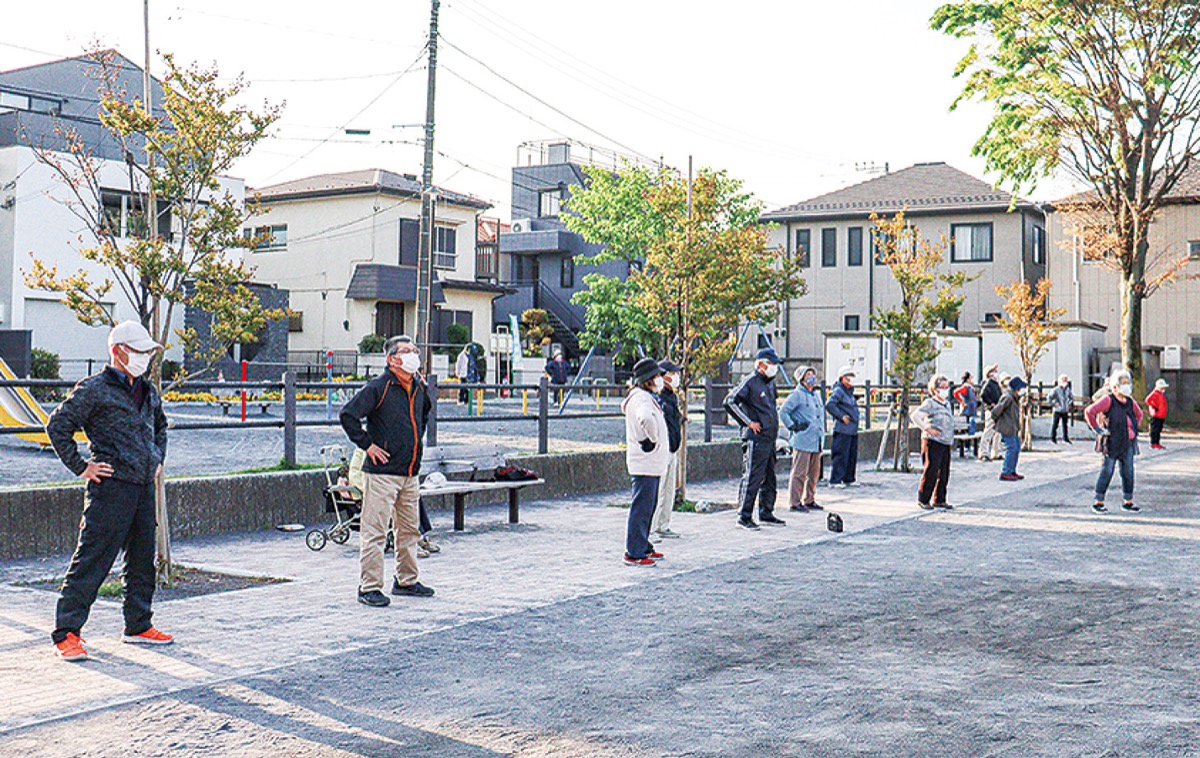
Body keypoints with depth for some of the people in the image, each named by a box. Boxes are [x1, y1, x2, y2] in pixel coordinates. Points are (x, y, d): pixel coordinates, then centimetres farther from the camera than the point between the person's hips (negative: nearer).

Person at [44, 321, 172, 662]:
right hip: (110, 485, -7)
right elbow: (57, 426, -6)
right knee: (91, 561, -7)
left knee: (143, 559, 13)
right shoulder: (94, 390, -6)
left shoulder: (148, 391, 16)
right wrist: (80, 467, -8)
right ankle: (66, 633, -1)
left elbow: (160, 425, 35)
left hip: (144, 486, 7)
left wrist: (158, 459, 22)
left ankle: (138, 626, 25)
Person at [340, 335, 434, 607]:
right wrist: (368, 445, -13)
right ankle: (369, 587, 1)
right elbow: (348, 415, -15)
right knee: (374, 531, -5)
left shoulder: (419, 387, 11)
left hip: (411, 472, 8)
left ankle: (407, 580, 28)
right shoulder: (379, 387, -12)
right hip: (383, 471, -8)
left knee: (409, 529, 15)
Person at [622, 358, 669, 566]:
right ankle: (634, 554, -2)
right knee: (641, 508, -7)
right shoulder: (641, 398, -18)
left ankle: (643, 547, 28)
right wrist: (652, 439, -23)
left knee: (648, 507, 18)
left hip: (652, 463, 11)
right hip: (645, 464, -11)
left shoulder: (646, 397, 16)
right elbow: (646, 419, -40)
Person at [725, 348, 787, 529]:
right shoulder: (750, 382, -10)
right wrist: (748, 422, -17)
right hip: (755, 439, -9)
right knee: (752, 478, -7)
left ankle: (766, 514, 23)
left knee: (769, 478, 14)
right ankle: (744, 516, 0)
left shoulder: (770, 382, 16)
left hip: (769, 438, 9)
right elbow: (730, 401, -19)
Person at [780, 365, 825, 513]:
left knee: (814, 473, 12)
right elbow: (783, 412, -13)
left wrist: (821, 431, 25)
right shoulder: (797, 395, -7)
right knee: (799, 473, -6)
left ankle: (809, 500, 21)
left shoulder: (816, 395, 19)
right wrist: (793, 427, -13)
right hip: (802, 441, -8)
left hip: (817, 442, 8)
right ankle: (794, 502, -1)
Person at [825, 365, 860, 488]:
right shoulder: (838, 391, -10)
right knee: (841, 455, -9)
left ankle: (849, 478, 23)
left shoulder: (849, 391, 19)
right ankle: (835, 480, -5)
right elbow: (829, 405, -22)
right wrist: (841, 416, -19)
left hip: (852, 430, 9)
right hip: (842, 429, -9)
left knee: (852, 455, 13)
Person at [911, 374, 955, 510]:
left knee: (944, 473, 9)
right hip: (933, 442, -8)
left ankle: (939, 500, 18)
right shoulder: (930, 403, -7)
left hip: (946, 443, 8)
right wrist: (926, 428, -19)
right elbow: (915, 416, -17)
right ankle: (923, 500, 3)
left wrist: (951, 441, 19)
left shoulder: (947, 404, 17)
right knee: (931, 472, -7)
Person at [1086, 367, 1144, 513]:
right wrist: (1098, 429, -13)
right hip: (1112, 443, -7)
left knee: (1128, 472, 9)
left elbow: (1139, 415, 33)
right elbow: (1089, 412, -15)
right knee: (1106, 472, -3)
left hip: (1128, 444, 7)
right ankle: (1098, 502, 4)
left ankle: (1128, 502, 18)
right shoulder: (1108, 400, -9)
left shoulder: (1131, 402, 12)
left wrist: (1134, 429, 20)